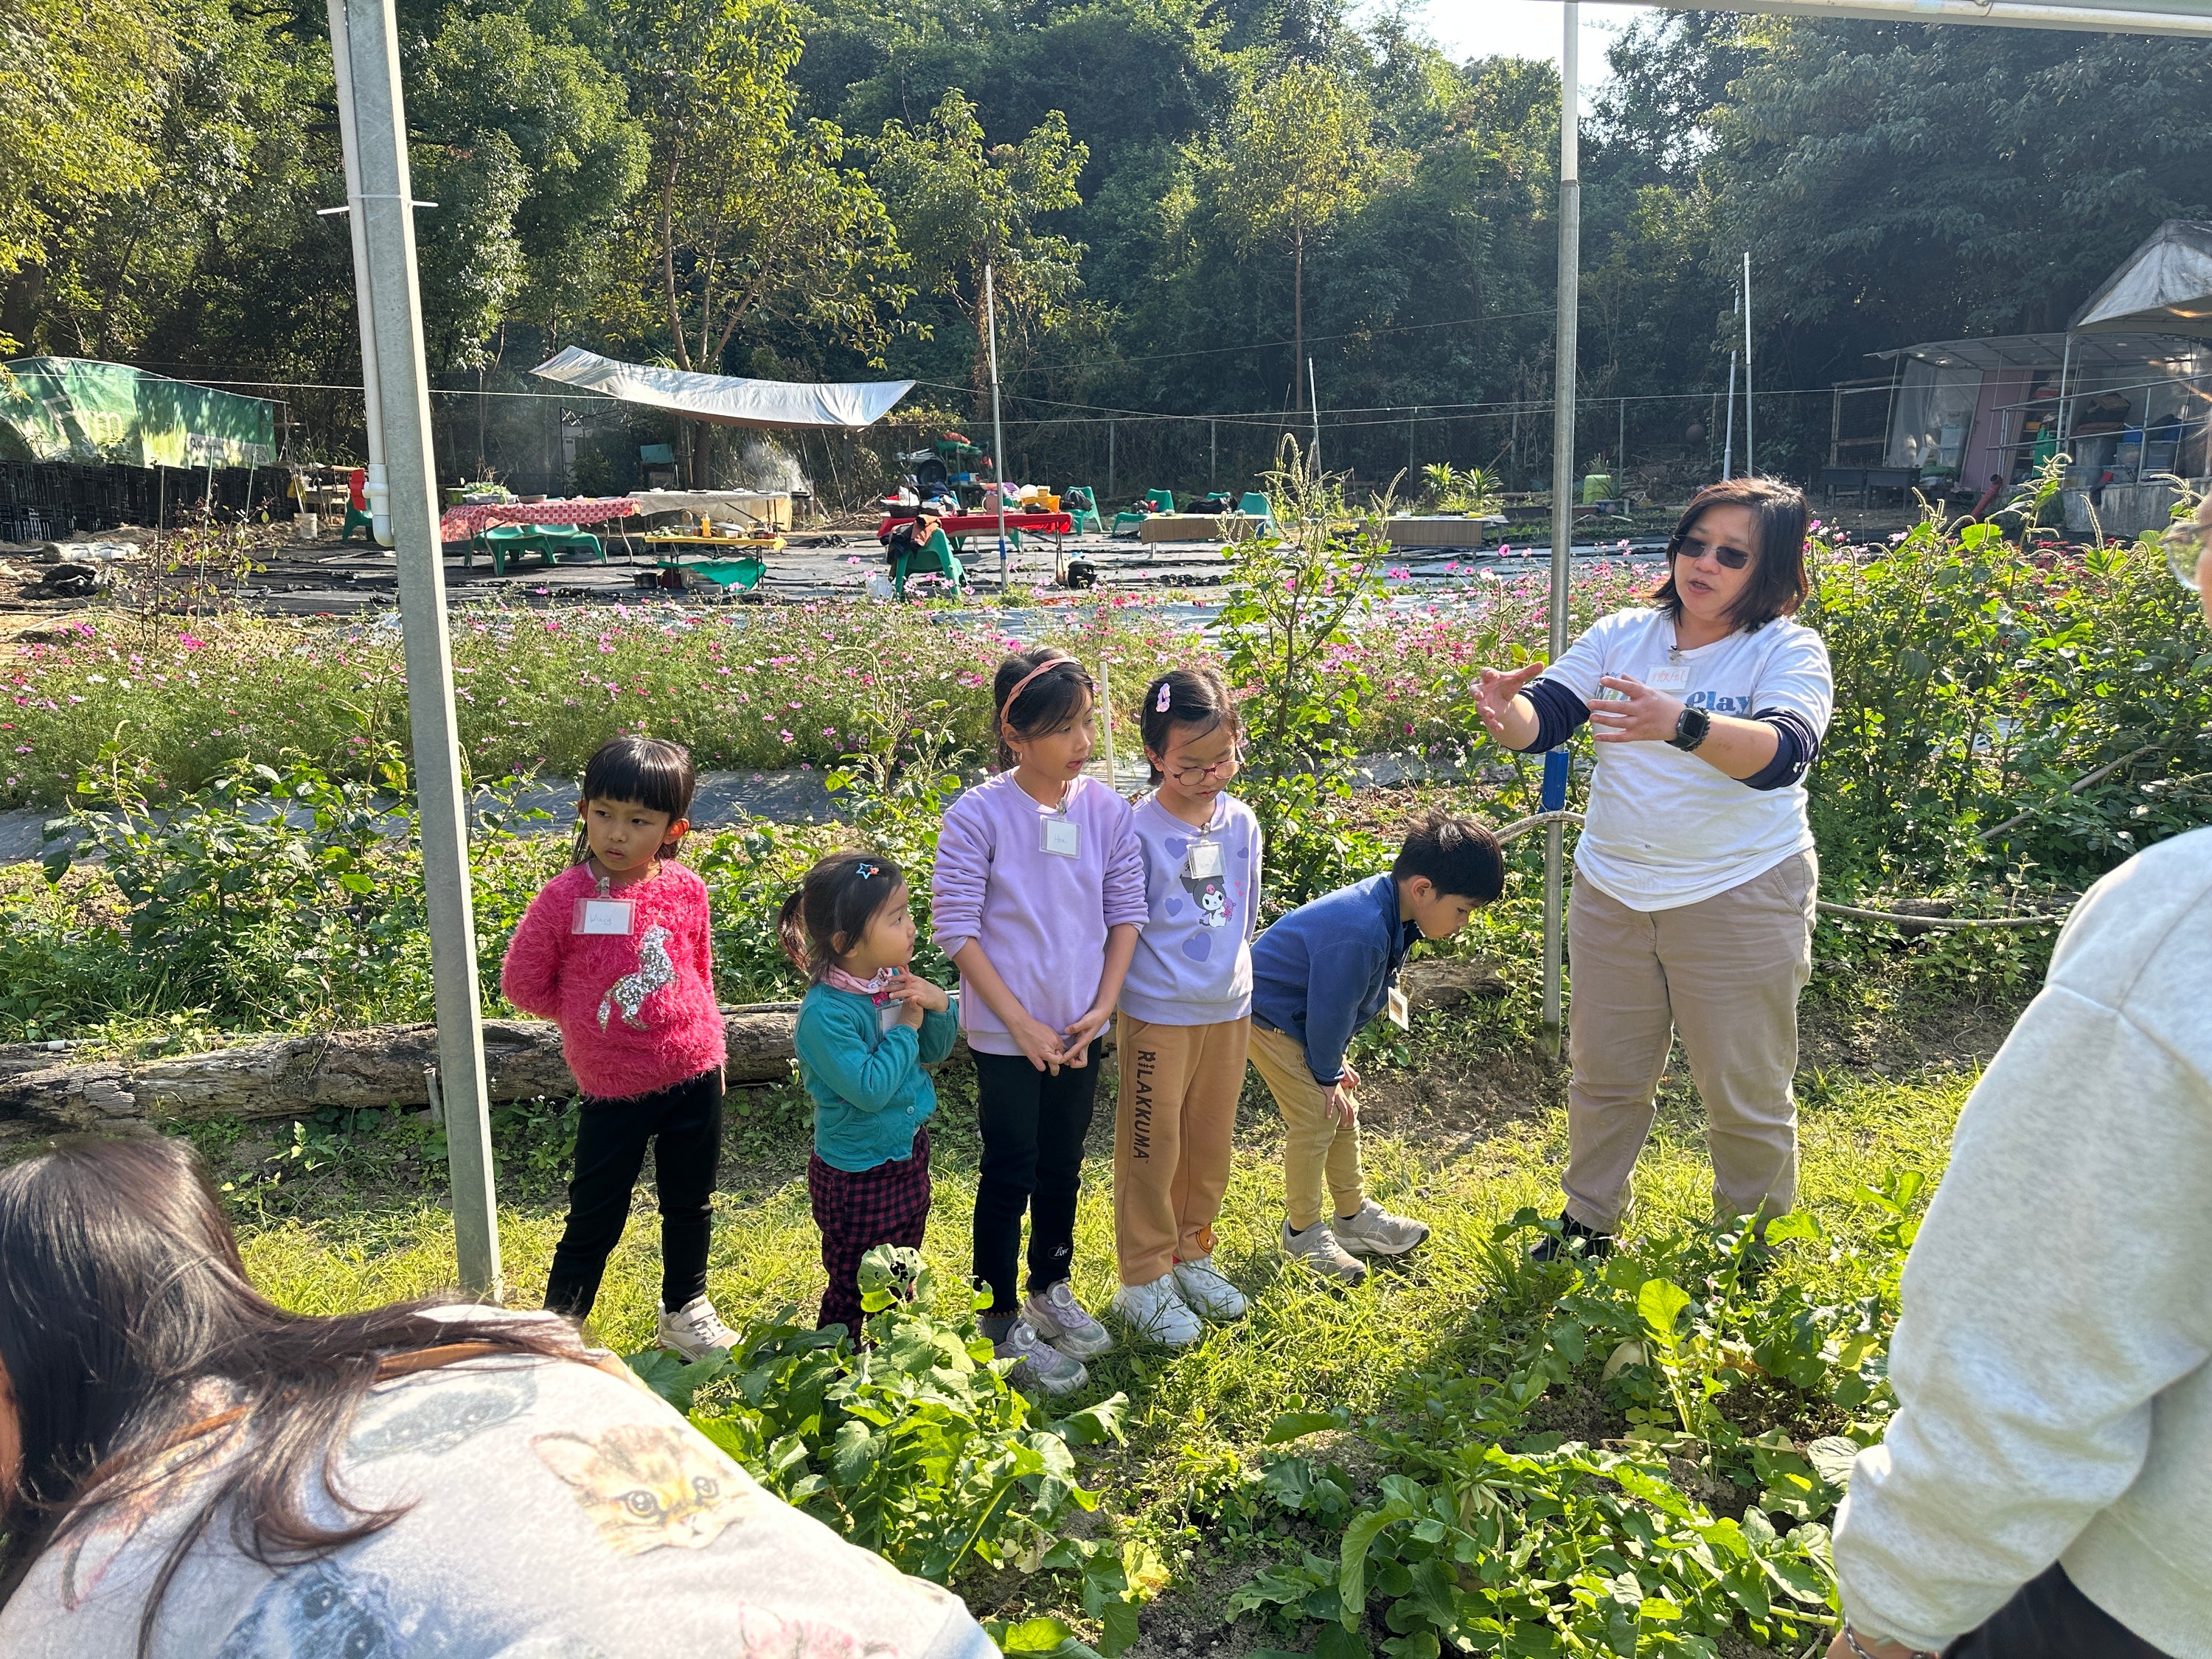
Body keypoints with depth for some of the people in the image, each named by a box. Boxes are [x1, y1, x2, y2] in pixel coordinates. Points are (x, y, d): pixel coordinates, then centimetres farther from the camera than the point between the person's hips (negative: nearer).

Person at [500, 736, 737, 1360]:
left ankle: (686, 1310, 42)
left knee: (690, 1206, 21)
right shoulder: (565, 897, -13)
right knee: (595, 1221, 7)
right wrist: (589, 1017, -3)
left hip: (693, 1077, 3)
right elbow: (523, 984, -3)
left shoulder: (686, 891, -5)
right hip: (614, 1090, -3)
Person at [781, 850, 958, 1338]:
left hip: (909, 1155, 8)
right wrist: (905, 1028, -21)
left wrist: (938, 1007, -13)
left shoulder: (897, 981, -4)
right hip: (857, 1177, -7)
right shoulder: (825, 1014, -27)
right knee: (851, 1293, 11)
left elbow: (934, 1053, 6)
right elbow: (869, 1088, -30)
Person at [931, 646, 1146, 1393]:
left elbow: (1127, 910, 2)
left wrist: (1102, 1007, -6)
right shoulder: (978, 815, -16)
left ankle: (1051, 1288, 39)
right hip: (1005, 1034, -4)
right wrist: (1023, 1024, -15)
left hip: (1079, 1029, 4)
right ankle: (1001, 1319, 25)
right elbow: (955, 929, -15)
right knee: (1009, 1174, 7)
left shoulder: (1105, 808, -5)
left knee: (1063, 1165, 19)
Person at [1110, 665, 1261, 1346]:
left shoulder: (1242, 823, 0)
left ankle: (1192, 1254, 35)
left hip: (1229, 1011, 5)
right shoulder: (1138, 831, -16)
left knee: (1210, 1142, 17)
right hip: (1158, 1015, -5)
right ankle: (1144, 1280, 19)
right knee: (1152, 1148, 5)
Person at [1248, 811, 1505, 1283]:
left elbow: (1339, 1009, 6)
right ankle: (1303, 1233, 8)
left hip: (1304, 1018, 10)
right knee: (1316, 1115, -8)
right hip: (1269, 1014, -10)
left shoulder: (1391, 912, -7)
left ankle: (1355, 1216, 27)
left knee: (1343, 1109, 13)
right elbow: (1328, 1013, -26)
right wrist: (1329, 1075, -10)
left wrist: (1334, 1065, 8)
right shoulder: (1361, 932, -37)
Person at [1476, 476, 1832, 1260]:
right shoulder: (1622, 635, 2)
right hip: (1612, 892, 4)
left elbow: (1780, 753, -27)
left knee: (1746, 1096, 10)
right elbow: (1543, 716, -4)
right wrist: (1507, 711, -29)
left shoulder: (1790, 651, -9)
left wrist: (1680, 724, -46)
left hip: (1740, 900, -3)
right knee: (1604, 1077, 17)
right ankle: (1588, 1225, 37)